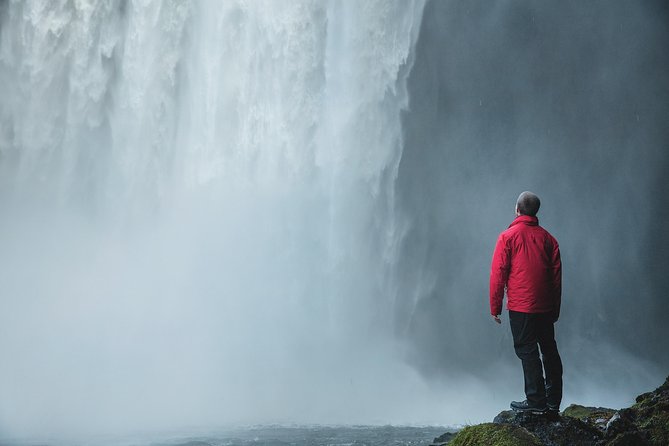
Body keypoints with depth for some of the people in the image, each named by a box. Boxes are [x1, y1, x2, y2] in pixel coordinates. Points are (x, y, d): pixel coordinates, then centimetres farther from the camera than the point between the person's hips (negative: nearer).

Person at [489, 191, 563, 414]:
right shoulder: (547, 238, 7)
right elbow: (556, 275, 9)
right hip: (546, 307, 5)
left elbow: (498, 274, -7)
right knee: (549, 349, 13)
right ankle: (553, 401, 19)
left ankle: (536, 401, 0)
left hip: (521, 306, -5)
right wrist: (555, 308, 16)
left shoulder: (508, 237, -6)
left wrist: (495, 306, -1)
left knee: (527, 351, 0)